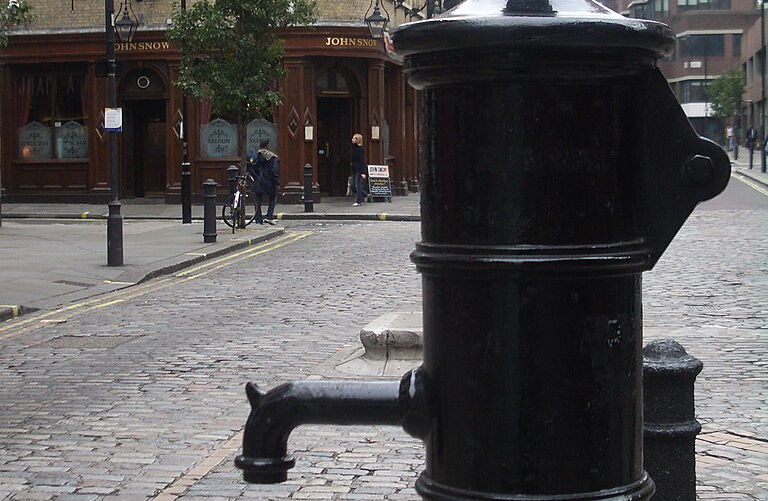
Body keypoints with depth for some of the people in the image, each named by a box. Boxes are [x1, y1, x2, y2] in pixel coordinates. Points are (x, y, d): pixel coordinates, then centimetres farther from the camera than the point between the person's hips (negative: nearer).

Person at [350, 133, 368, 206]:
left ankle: (358, 201, 0)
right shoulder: (353, 148, 11)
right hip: (354, 169, 8)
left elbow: (362, 161, -14)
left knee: (357, 185, -6)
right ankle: (364, 194, 27)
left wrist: (363, 172, -18)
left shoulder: (360, 149, -11)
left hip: (359, 170, -8)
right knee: (353, 186, 9)